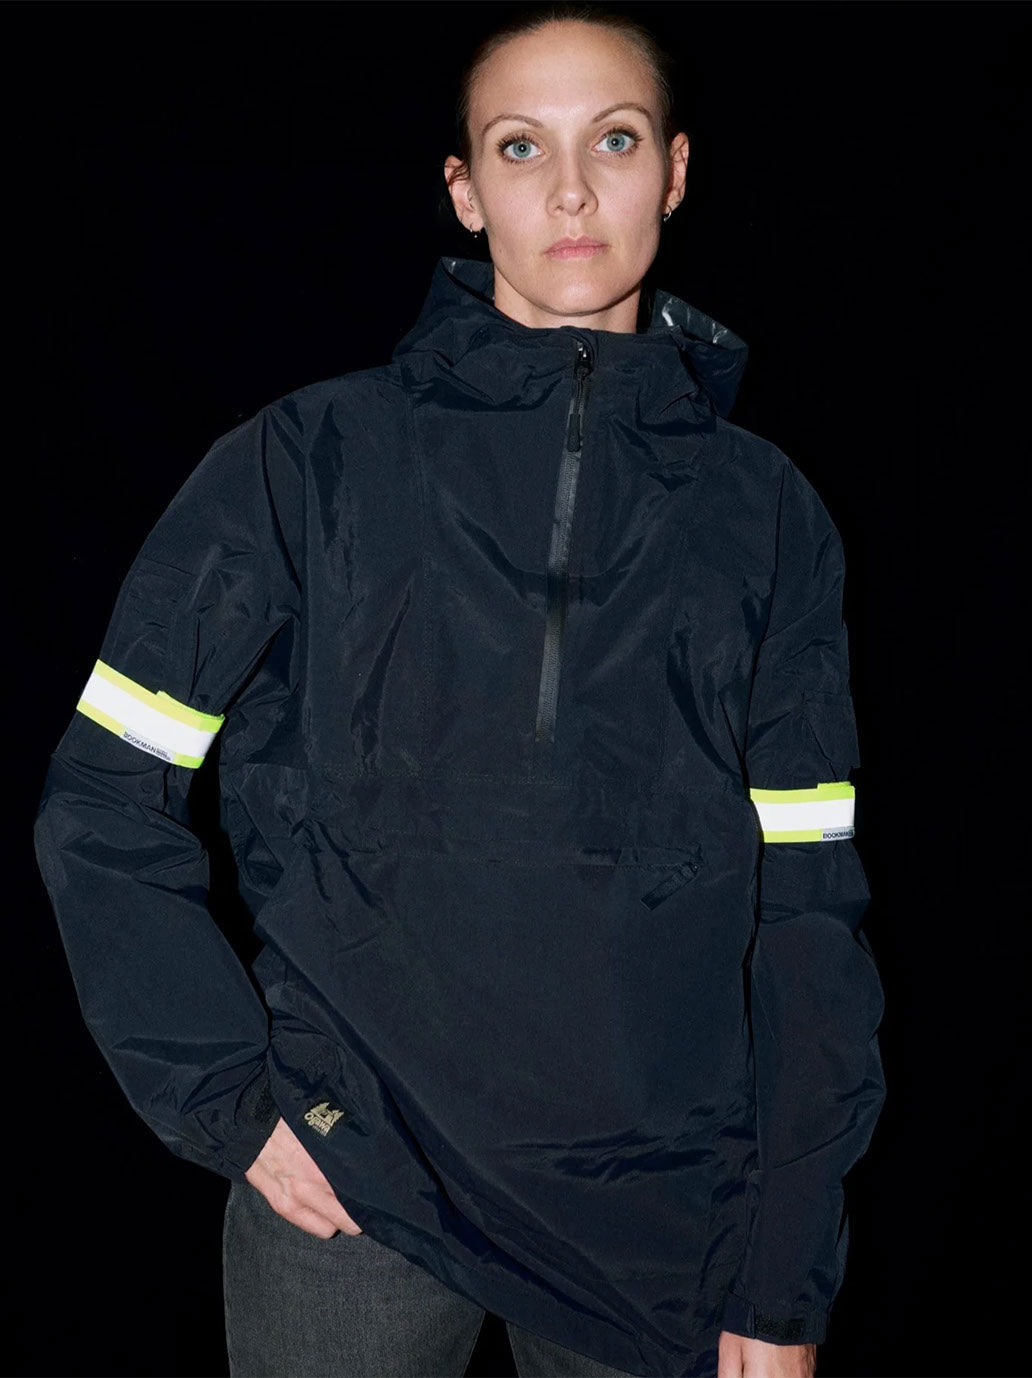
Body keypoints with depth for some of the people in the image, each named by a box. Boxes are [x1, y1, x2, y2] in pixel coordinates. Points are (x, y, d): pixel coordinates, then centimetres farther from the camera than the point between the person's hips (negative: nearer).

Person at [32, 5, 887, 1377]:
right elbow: (103, 803, 0)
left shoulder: (764, 512, 2)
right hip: (350, 1188, -1)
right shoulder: (313, 460, -3)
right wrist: (223, 1095, -7)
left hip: (664, 1214, 2)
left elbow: (804, 904, 1)